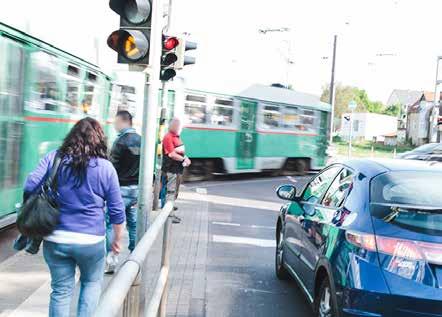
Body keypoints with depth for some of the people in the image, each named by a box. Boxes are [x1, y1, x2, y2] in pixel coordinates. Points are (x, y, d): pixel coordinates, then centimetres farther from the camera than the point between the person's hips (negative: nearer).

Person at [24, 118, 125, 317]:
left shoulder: (53, 158, 0)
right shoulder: (106, 167, -3)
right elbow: (116, 210, 0)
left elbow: (30, 187, -6)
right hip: (91, 240, -1)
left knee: (61, 290, 13)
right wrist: (117, 239, 13)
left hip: (55, 238, 2)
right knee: (92, 283, 23)